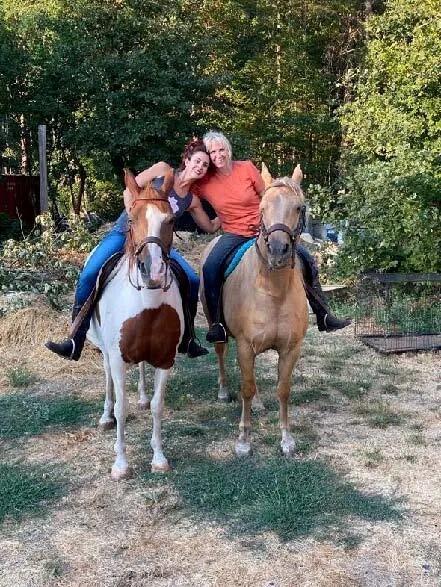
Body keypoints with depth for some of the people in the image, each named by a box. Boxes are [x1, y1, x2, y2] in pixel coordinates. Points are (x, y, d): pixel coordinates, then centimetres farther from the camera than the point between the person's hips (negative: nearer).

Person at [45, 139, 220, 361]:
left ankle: (187, 340, 5)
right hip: (125, 232, -3)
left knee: (192, 281, -13)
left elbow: (210, 227, 20)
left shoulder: (192, 201, 9)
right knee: (89, 275, -24)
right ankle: (76, 343, -17)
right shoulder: (162, 170, 1)